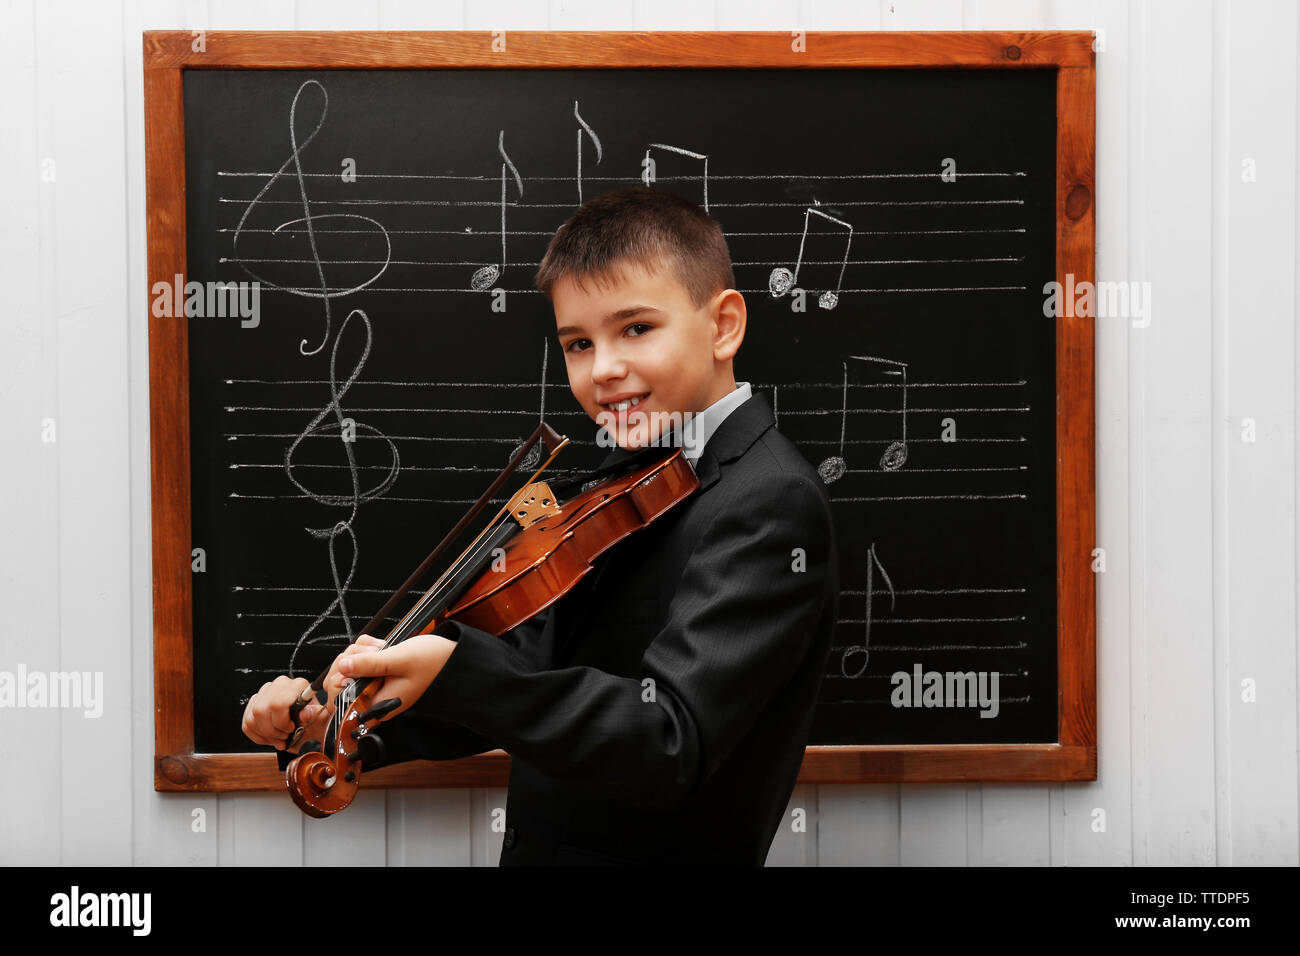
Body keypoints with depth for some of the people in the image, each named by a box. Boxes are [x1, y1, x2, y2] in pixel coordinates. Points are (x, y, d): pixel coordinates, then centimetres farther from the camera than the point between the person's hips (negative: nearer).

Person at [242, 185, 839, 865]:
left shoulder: (772, 502, -15)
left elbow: (670, 746, -24)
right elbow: (529, 677, 11)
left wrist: (454, 672, -33)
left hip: (663, 852, -6)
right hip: (532, 848, 6)